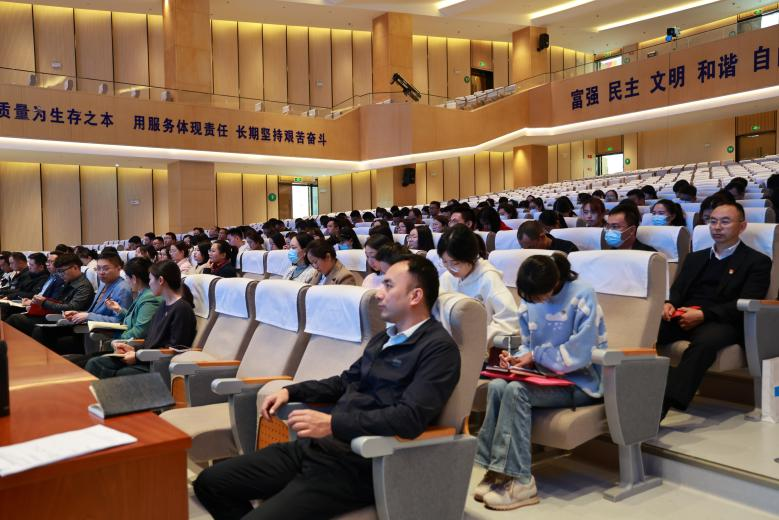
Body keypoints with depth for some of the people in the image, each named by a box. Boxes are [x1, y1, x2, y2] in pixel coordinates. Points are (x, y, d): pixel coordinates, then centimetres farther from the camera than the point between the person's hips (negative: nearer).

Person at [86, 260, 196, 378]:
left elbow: (175, 350, -15)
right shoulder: (163, 305, 19)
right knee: (93, 364, -3)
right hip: (145, 357, 9)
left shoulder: (182, 309, -11)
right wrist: (132, 348, 4)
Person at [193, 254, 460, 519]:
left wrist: (332, 424, -25)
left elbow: (410, 418, -23)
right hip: (317, 447, 9)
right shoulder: (384, 338, 17)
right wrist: (290, 391, 14)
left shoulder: (439, 348, -10)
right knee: (210, 482, 5)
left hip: (358, 464, -8)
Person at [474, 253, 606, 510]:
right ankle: (496, 470, -18)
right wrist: (517, 358, -9)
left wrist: (536, 356, -15)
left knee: (517, 390, -29)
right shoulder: (529, 301, 5)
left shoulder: (582, 295, -14)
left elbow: (581, 353, -21)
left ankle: (519, 481, -23)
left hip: (580, 382, -6)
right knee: (496, 386, -23)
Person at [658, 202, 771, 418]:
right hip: (683, 317, 4)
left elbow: (745, 304, -3)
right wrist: (669, 304, -7)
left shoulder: (757, 261, 11)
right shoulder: (695, 257, 28)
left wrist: (703, 315, -18)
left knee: (705, 341, -40)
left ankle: (663, 404, -50)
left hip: (722, 323, -4)